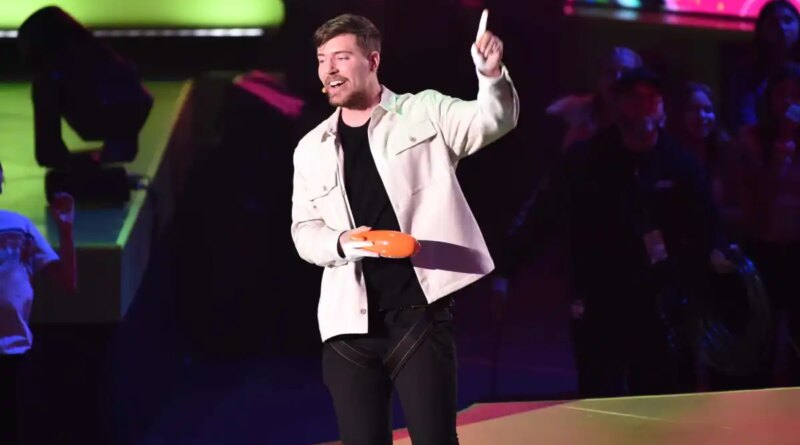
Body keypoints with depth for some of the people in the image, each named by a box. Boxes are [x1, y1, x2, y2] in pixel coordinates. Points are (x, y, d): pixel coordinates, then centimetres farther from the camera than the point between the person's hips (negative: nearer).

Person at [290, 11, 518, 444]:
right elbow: (304, 231, 12)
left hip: (418, 310, -3)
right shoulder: (311, 149, 15)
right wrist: (342, 242, -10)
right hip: (349, 321, 4)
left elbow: (493, 120, -9)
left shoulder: (424, 112, 5)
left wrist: (492, 75, -32)